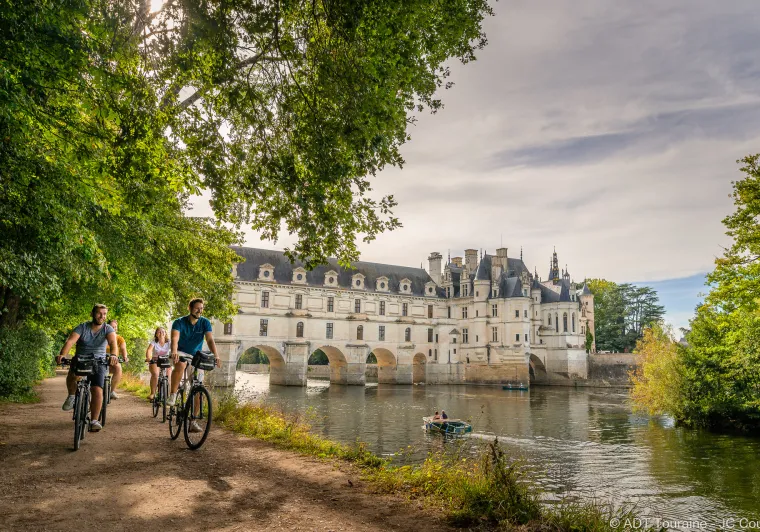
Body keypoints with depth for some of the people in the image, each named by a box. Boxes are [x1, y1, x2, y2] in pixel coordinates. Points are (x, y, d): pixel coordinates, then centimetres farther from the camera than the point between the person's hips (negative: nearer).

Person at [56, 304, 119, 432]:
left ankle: (94, 421, -6)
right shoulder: (82, 327, -7)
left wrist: (113, 355, -47)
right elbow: (70, 341, -22)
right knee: (73, 375, -34)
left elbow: (113, 342, -25)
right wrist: (62, 355, -42)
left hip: (99, 362, 0)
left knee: (97, 390, -16)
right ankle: (71, 396, -5)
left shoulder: (107, 329, -6)